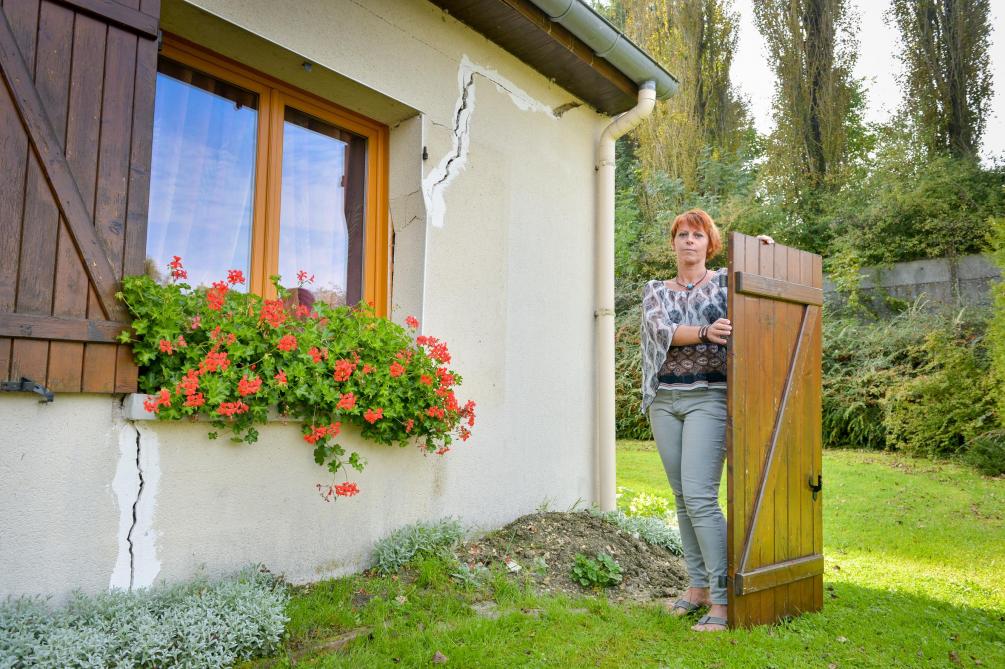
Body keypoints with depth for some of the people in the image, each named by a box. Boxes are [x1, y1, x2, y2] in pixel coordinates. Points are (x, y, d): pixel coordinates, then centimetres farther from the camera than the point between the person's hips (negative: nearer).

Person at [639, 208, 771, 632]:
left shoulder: (724, 281, 7)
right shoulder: (655, 291, 13)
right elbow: (659, 328, -5)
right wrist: (703, 332, -23)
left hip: (708, 398, -4)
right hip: (664, 399, 4)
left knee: (700, 496, -14)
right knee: (682, 497, 9)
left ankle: (723, 598, -5)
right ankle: (698, 586, 21)